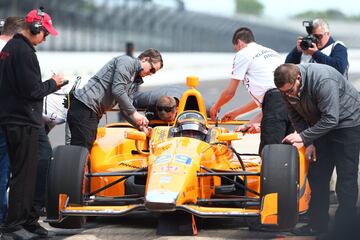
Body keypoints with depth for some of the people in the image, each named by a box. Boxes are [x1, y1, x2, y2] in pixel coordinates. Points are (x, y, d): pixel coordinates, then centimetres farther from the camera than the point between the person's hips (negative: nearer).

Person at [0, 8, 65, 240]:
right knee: (24, 174, -4)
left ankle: (28, 220, 18)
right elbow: (32, 90, -21)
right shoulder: (24, 51, -17)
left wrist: (48, 85, 12)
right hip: (24, 122, -10)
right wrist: (53, 84, -4)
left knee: (25, 173, 13)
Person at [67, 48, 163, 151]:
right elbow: (117, 90, -18)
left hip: (93, 113, 10)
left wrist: (140, 125, 7)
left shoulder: (135, 81, 23)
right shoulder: (126, 62, -6)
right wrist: (134, 113, -14)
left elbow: (125, 107, 20)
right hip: (83, 106, -10)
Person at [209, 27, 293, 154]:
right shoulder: (272, 52, 33)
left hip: (275, 101, -7)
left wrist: (215, 107, 36)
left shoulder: (243, 54, 11)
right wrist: (235, 113, 44)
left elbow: (230, 92, 16)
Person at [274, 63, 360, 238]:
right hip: (321, 125, 8)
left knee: (346, 178, -8)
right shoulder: (288, 86, -11)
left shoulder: (323, 80, -35)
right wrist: (308, 143, -9)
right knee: (317, 176, 8)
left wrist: (303, 137, -29)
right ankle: (318, 224, 19)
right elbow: (296, 116, 1)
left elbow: (331, 119, -33)